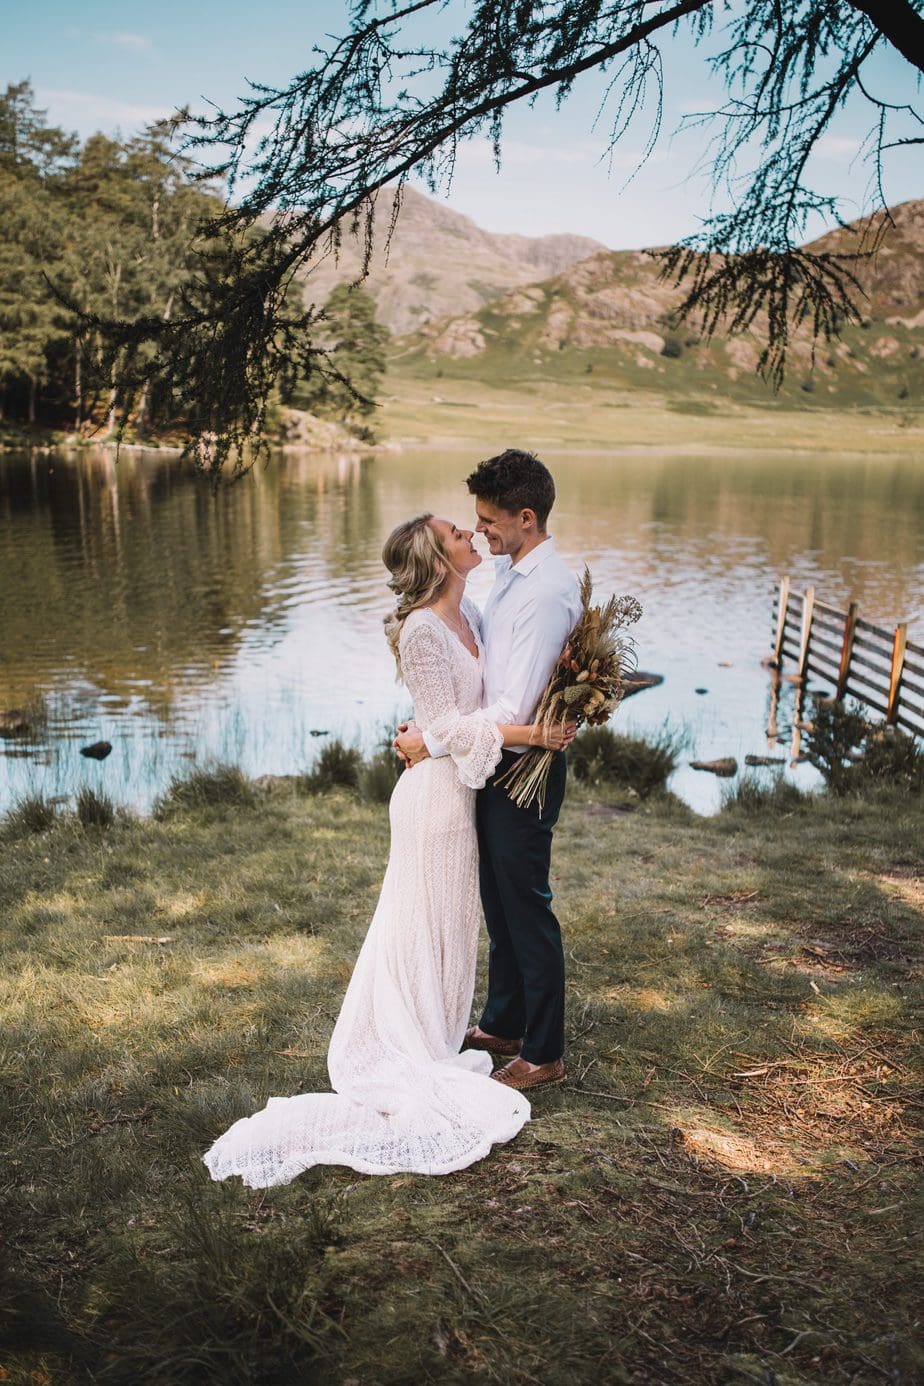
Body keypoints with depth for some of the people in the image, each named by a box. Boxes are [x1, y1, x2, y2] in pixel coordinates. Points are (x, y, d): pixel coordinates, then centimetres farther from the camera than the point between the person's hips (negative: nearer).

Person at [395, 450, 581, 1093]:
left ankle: (543, 1054, 23)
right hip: (495, 762, 10)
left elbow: (514, 708, -26)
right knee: (498, 901, 21)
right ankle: (502, 1025, 40)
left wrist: (432, 742, -18)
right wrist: (432, 722, 4)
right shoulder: (509, 570, 8)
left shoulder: (549, 592, -23)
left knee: (527, 908, 5)